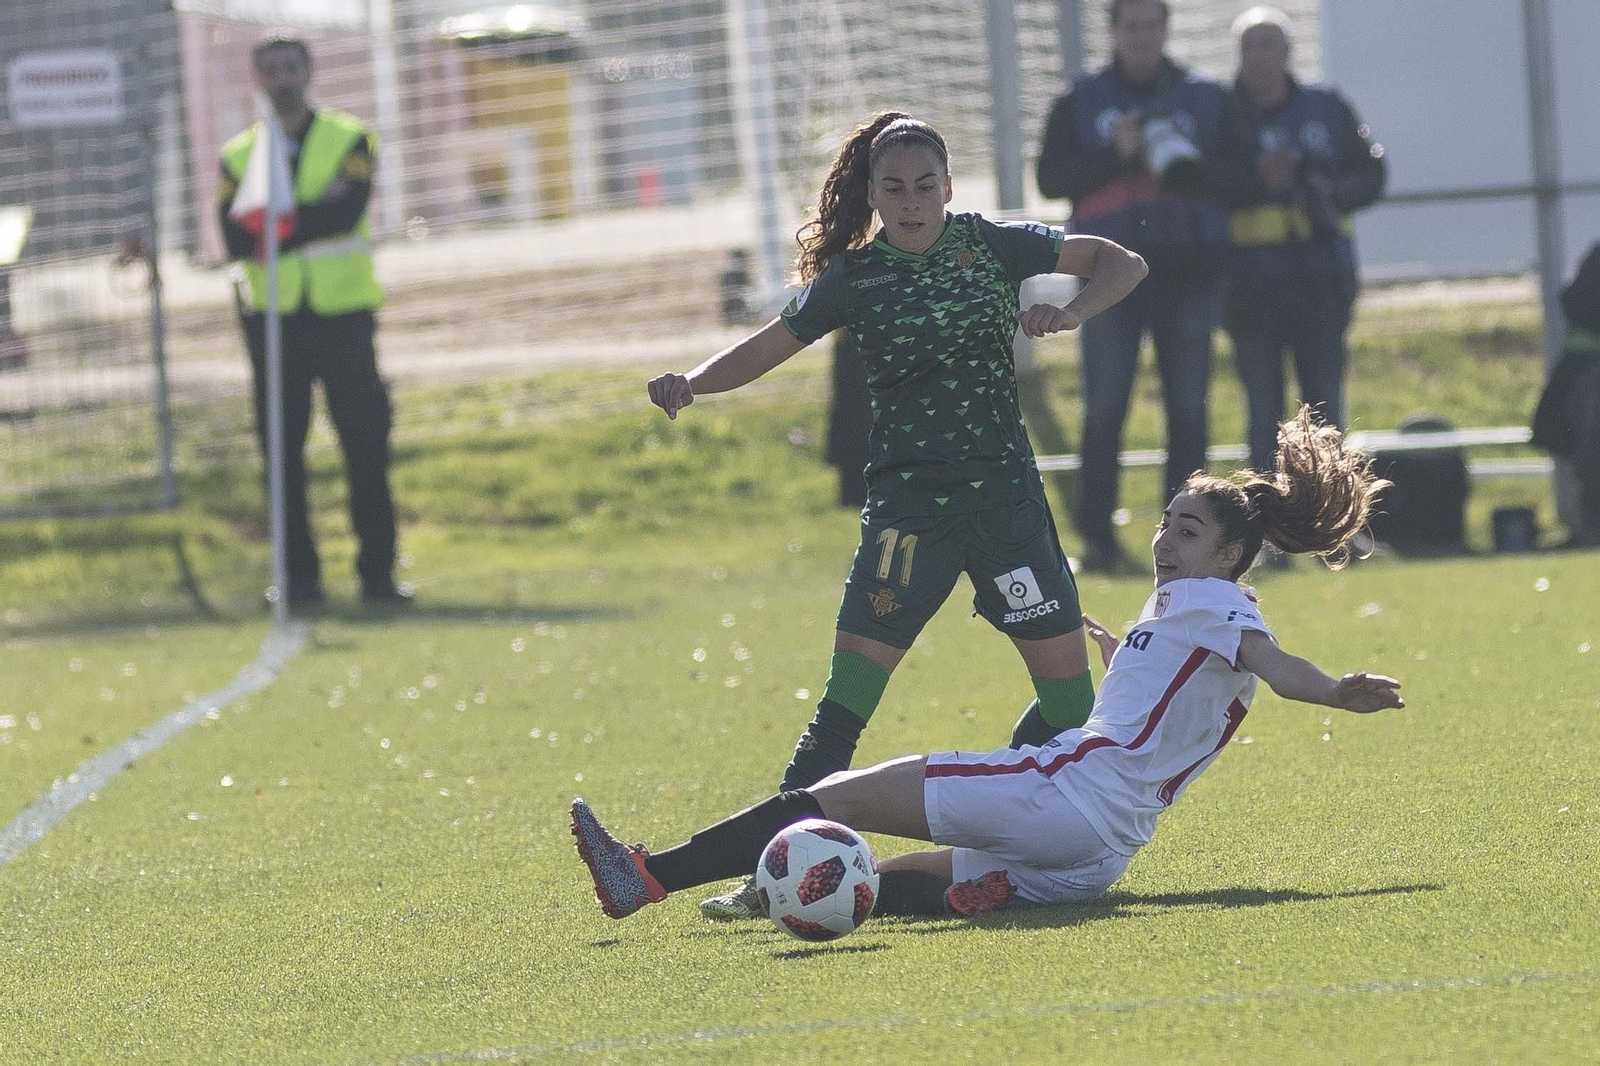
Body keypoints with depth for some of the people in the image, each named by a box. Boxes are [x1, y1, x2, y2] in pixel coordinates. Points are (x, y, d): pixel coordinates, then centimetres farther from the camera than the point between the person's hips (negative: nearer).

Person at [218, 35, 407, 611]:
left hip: (343, 313, -1)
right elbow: (236, 240, -5)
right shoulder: (238, 157, 9)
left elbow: (350, 210, -13)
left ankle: (378, 574, 1)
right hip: (274, 319, 1)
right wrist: (312, 215, -15)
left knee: (366, 446, -3)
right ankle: (300, 579, 5)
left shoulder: (350, 140, 6)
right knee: (283, 450, 0)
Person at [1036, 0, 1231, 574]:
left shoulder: (1205, 98, 11)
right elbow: (1051, 178, 1)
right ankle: (1097, 536, -4)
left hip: (1189, 273, 1)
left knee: (1188, 408, 1)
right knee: (1104, 409, -5)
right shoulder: (1080, 104, 10)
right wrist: (1115, 156, -12)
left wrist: (1191, 169, -14)